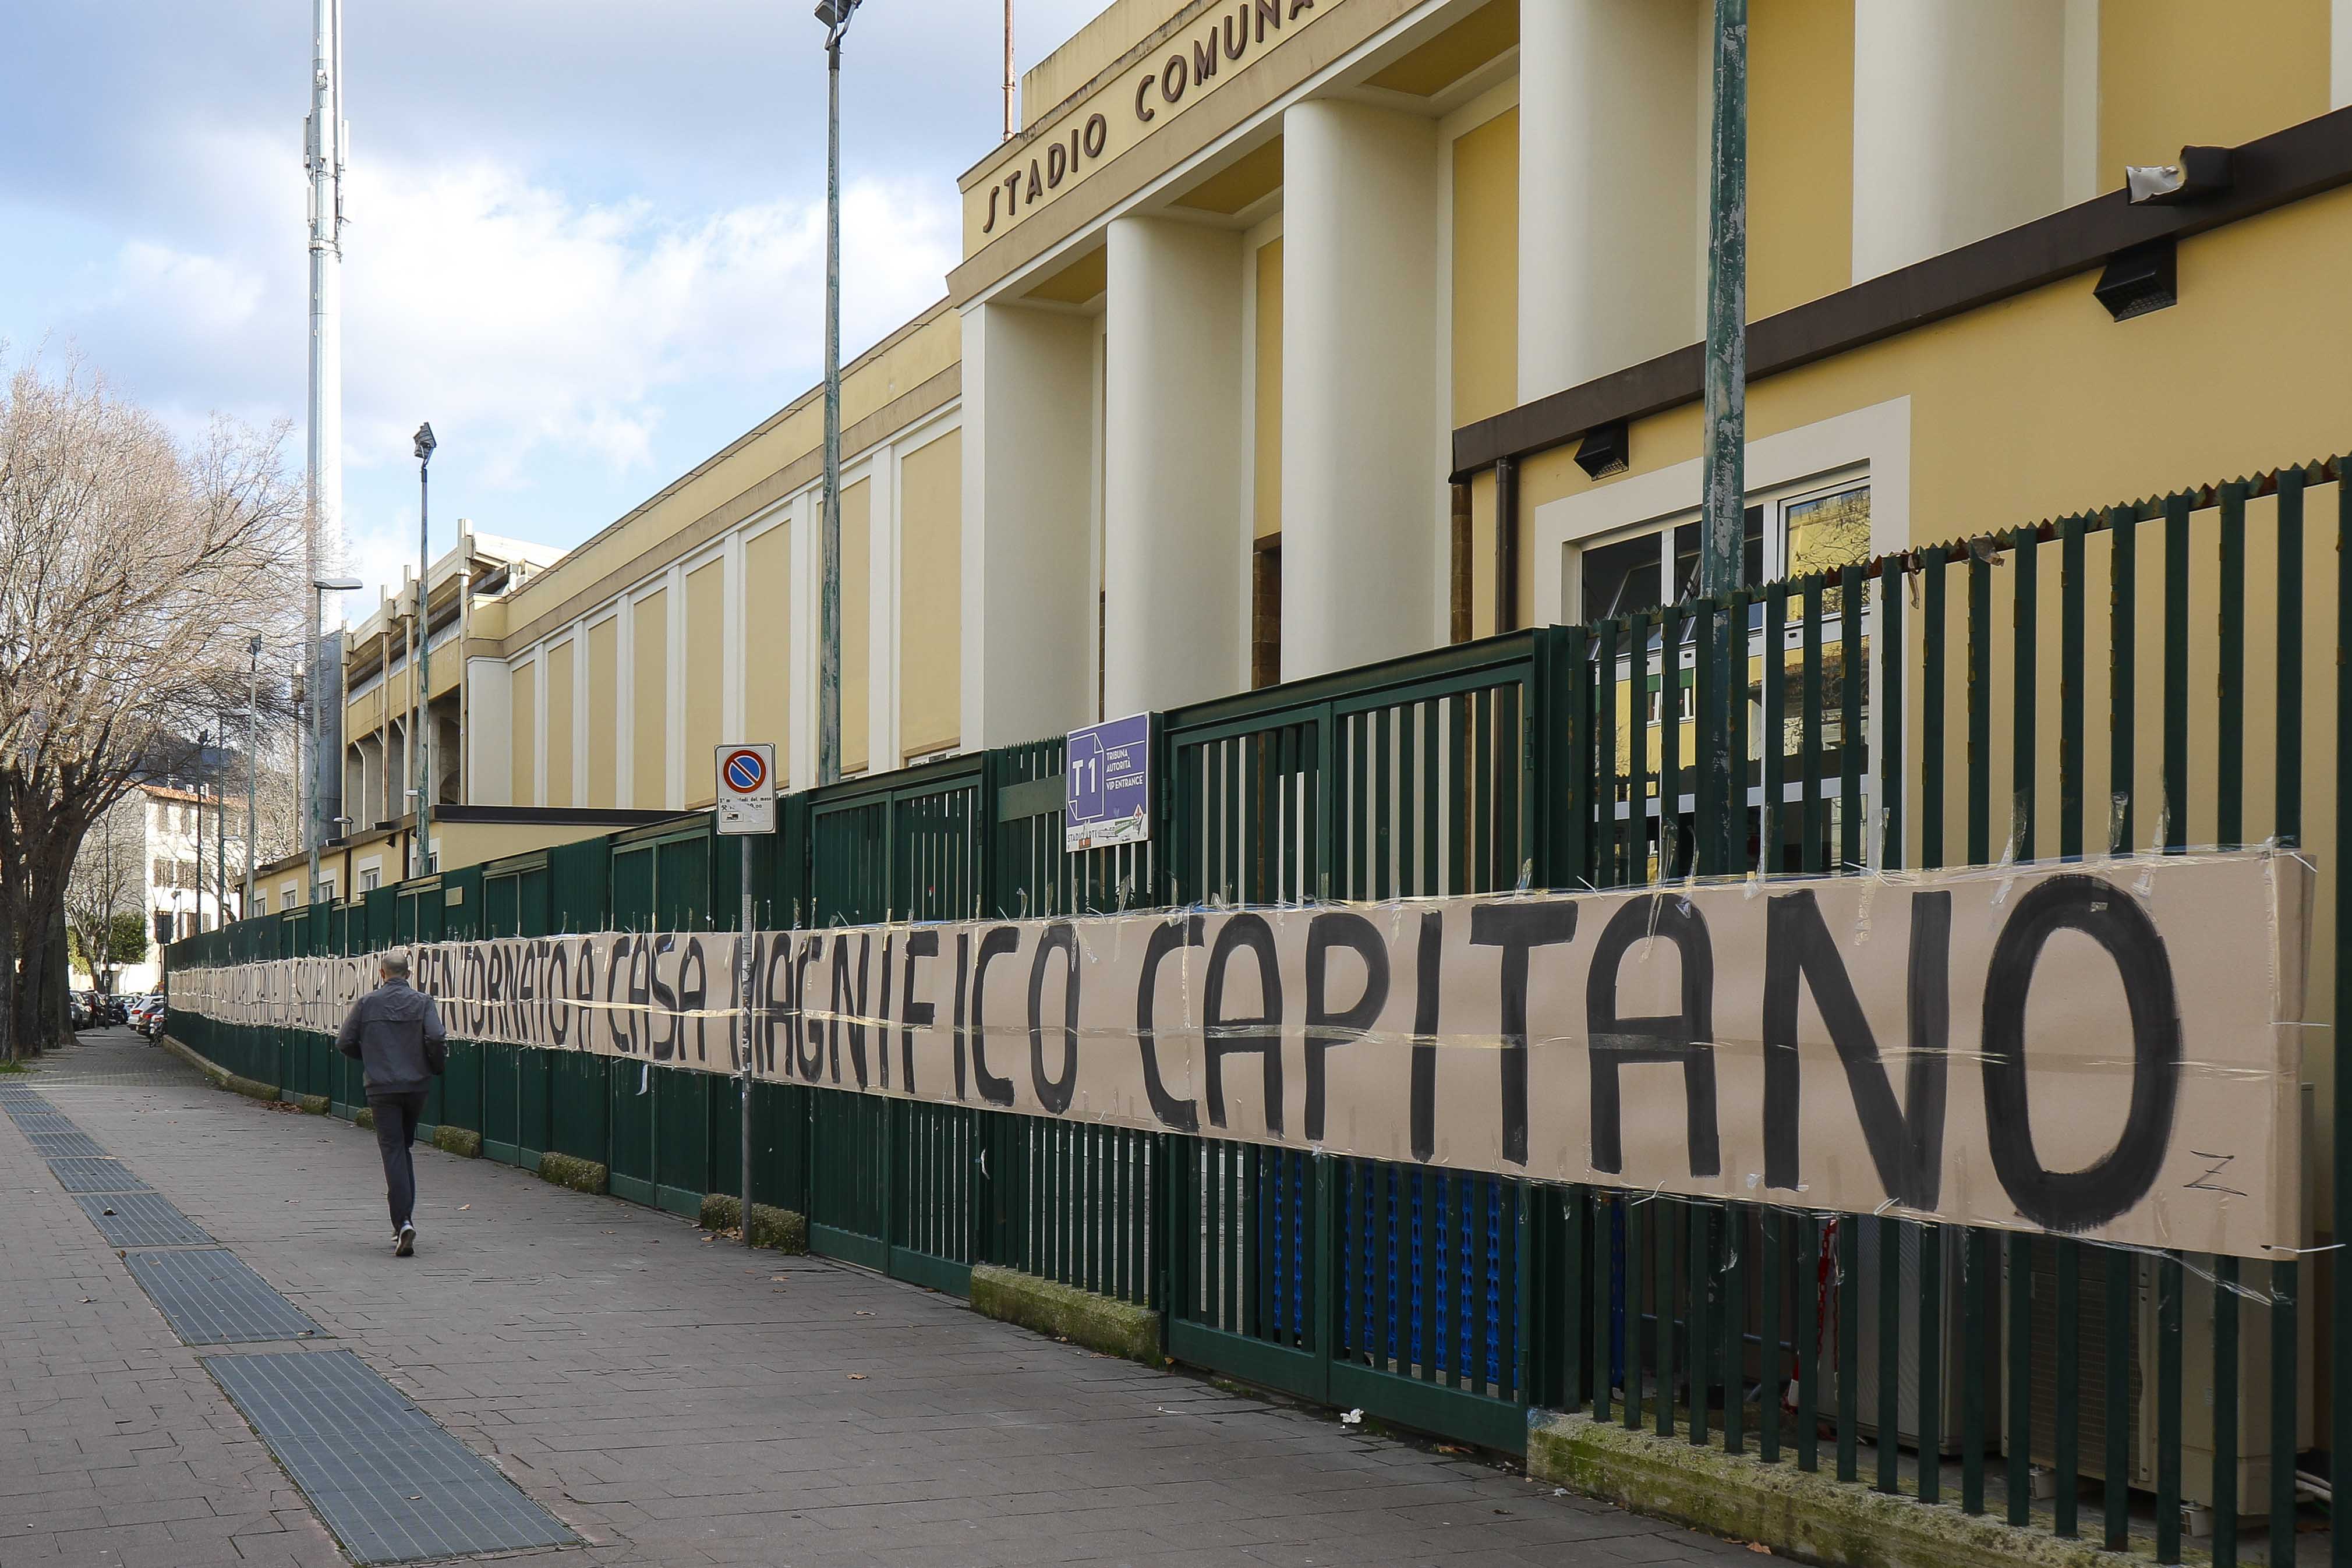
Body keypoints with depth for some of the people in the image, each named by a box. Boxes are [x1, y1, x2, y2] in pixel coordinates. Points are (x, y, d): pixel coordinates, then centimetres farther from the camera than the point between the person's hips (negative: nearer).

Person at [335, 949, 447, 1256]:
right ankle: (405, 1219, 19)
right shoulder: (422, 1002, -2)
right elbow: (437, 1039, -15)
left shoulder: (366, 1003, -1)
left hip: (382, 1087, -1)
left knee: (393, 1152, -4)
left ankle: (403, 1222, -19)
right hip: (417, 1085, 1)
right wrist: (437, 1067, 4)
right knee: (404, 1149, 18)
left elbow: (344, 1043, 2)